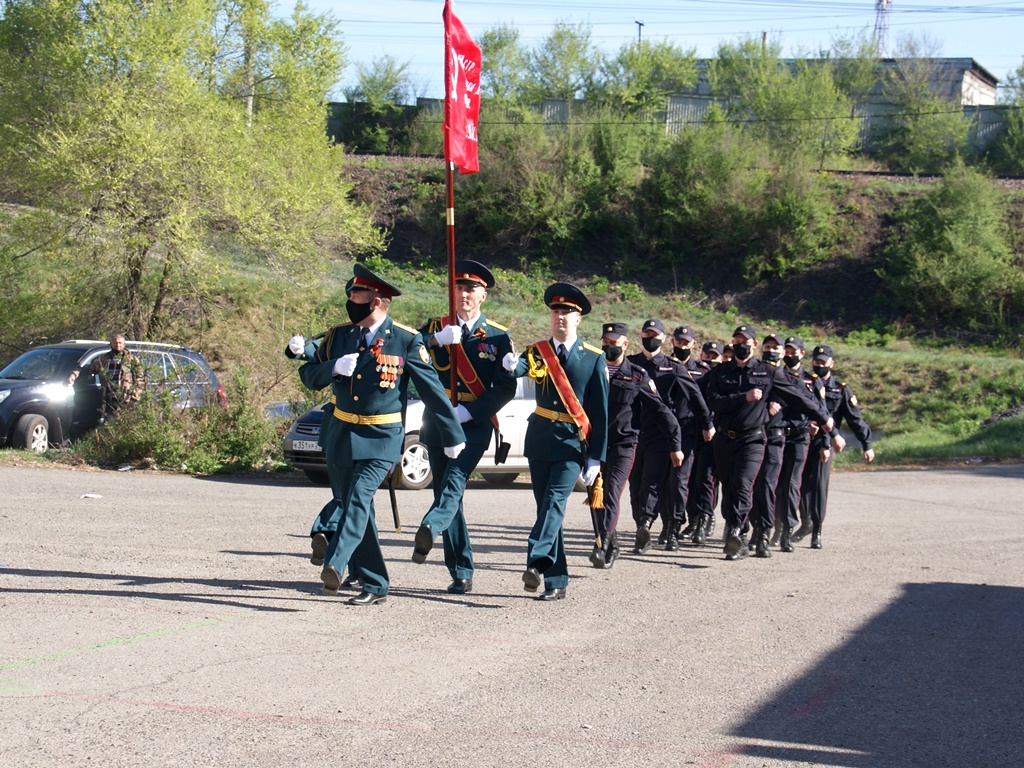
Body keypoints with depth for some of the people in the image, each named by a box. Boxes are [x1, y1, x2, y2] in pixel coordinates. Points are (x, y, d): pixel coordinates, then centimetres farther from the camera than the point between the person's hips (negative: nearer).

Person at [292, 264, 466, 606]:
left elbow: (432, 388, -1)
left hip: (381, 439, -5)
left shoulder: (406, 340, -5)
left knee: (359, 498, -24)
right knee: (351, 506, 7)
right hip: (341, 435, 5)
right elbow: (309, 377, 7)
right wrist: (333, 368, -15)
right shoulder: (338, 336, 6)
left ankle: (334, 564, -38)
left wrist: (453, 436, 2)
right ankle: (374, 585, 15)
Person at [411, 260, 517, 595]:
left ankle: (429, 529, -51)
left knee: (454, 479, -26)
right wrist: (437, 339, -18)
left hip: (475, 423, -3)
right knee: (445, 489, 2)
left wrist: (469, 411, -14)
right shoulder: (436, 327, 12)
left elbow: (506, 388, -2)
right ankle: (461, 574, 7)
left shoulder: (497, 336, 5)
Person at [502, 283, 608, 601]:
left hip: (573, 442, -3)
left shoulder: (594, 358, 1)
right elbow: (520, 368, -16)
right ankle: (556, 582, 11)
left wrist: (596, 457, -5)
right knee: (546, 505, 6)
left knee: (555, 499, -21)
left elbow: (600, 410, 0)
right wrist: (510, 365, -41)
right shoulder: (537, 352, 7)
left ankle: (536, 563, -34)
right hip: (540, 438, 3)